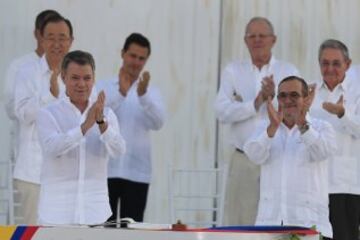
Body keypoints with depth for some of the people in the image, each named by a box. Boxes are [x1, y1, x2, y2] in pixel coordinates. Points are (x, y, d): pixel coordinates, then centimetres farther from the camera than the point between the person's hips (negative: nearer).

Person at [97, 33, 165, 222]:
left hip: (136, 171, 1)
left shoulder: (151, 92, 7)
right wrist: (121, 93, -26)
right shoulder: (104, 87, 5)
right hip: (106, 169, -1)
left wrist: (143, 95, -27)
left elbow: (157, 122, -11)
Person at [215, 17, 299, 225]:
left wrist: (275, 97, -23)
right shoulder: (233, 71, 11)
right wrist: (256, 103, -12)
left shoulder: (288, 72, 6)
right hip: (243, 161, 1)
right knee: (238, 221, 1)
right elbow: (223, 112, -2)